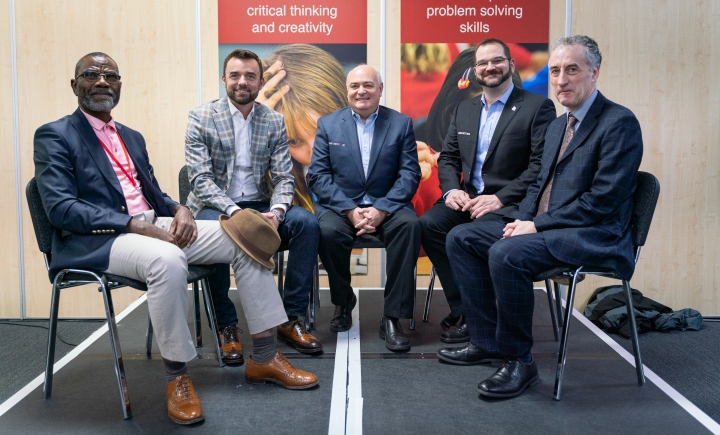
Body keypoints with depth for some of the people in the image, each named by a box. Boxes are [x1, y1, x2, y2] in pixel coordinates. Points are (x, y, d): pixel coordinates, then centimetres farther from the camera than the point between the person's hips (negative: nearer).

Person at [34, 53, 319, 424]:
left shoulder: (132, 137, 22)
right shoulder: (54, 136, 0)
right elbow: (60, 208, -13)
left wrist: (179, 209, -4)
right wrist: (136, 226, -23)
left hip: (152, 226, 7)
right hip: (96, 241, -7)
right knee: (167, 259, -39)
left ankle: (263, 357, -2)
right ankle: (176, 376, -20)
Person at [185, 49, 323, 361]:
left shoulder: (274, 122, 7)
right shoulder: (201, 118, -2)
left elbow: (284, 177, 2)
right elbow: (200, 179, -12)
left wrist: (276, 212, -20)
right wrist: (234, 212, -28)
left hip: (259, 205, 3)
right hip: (215, 205, -3)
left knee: (307, 222, -22)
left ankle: (291, 319, -13)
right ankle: (226, 326, -19)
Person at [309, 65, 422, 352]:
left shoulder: (401, 124, 6)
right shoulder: (327, 124, 7)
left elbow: (410, 174, -3)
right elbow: (318, 175, -1)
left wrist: (381, 210, -18)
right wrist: (350, 211, -16)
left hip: (386, 206, 0)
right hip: (340, 205, 0)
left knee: (409, 224, -31)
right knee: (328, 230, -32)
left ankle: (392, 318, -23)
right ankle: (343, 300, -1)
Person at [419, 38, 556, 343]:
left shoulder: (538, 107, -1)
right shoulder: (464, 110, 18)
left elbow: (541, 165, -11)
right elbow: (447, 158, 16)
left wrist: (500, 198, -20)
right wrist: (451, 189, -5)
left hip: (509, 203, -5)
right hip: (467, 198, 6)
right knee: (429, 224, -23)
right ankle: (462, 309, -10)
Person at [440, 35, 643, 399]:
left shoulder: (619, 122, -11)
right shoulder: (557, 126, 17)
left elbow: (603, 201, -19)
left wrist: (537, 225, -18)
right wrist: (521, 218, 0)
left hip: (593, 236, -9)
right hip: (542, 228, 9)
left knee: (506, 253, -32)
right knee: (461, 238, 2)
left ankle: (518, 361, -14)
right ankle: (487, 341, 5)